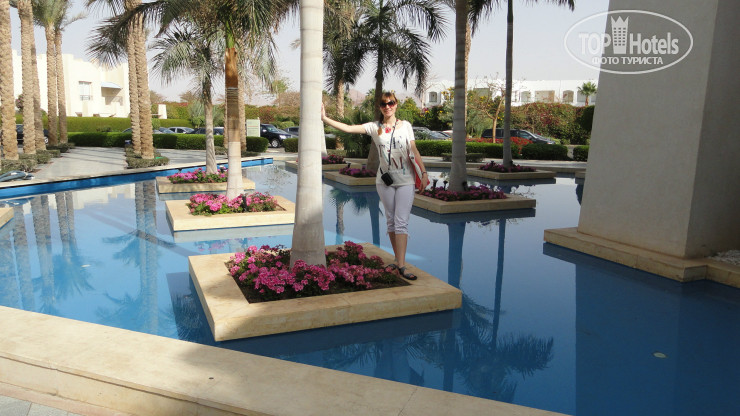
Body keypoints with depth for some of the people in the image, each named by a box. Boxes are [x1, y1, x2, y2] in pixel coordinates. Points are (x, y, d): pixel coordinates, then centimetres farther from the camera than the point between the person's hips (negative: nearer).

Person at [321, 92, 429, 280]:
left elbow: (414, 151, 6)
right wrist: (325, 119, -10)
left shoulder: (405, 125, 4)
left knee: (401, 222, -8)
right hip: (385, 180, 2)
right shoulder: (374, 127, 3)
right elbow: (348, 128, -4)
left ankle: (401, 265, -11)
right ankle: (398, 259, 21)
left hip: (405, 181, -2)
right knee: (391, 221, 9)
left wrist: (424, 173, 1)